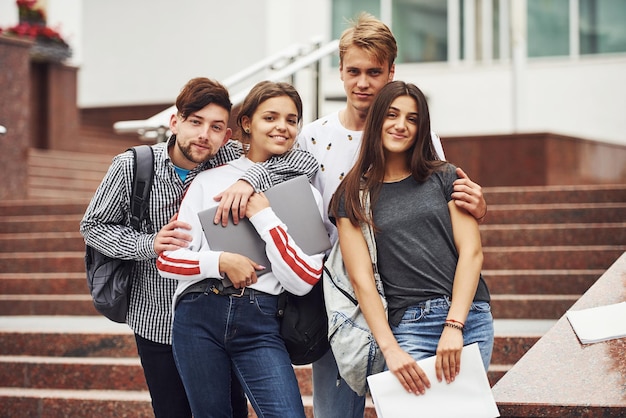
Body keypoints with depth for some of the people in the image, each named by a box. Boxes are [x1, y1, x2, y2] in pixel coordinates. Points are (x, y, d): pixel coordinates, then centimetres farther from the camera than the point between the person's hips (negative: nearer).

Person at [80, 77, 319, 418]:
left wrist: (249, 179, -33)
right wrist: (148, 244, -19)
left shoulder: (230, 158, -10)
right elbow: (93, 226, -2)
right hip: (158, 322, 0)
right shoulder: (131, 167, -11)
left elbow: (306, 162, -17)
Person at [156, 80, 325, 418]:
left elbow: (302, 281, -5)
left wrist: (263, 215, -8)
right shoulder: (209, 180, 8)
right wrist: (222, 262, -10)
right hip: (199, 315, 1)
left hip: (259, 323, -1)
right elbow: (167, 260, 6)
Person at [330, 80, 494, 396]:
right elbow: (361, 278, -1)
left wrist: (454, 326, -11)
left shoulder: (445, 177, 10)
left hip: (469, 317, 1)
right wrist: (389, 348, -13)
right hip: (407, 327, -1)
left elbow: (472, 251, 2)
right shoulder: (352, 195, 8)